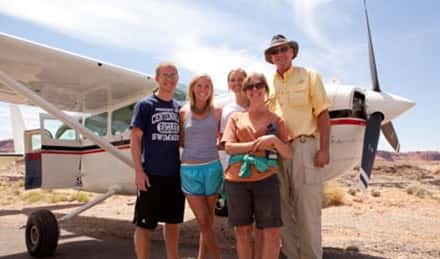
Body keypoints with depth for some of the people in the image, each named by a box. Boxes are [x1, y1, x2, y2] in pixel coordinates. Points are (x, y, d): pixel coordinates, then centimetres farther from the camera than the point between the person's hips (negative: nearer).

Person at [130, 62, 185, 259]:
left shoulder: (179, 108, 10)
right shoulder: (145, 105, -3)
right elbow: (135, 138, -6)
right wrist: (139, 170, -13)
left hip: (175, 174, 5)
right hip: (152, 175, -5)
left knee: (173, 221, 15)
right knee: (144, 224, 4)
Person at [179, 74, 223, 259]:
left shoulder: (217, 111, 1)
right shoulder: (184, 112, 2)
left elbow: (222, 138, 11)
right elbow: (181, 141, 10)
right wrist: (194, 147, 0)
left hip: (212, 168, 1)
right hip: (190, 170, 0)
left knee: (208, 221, 10)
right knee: (203, 222, 2)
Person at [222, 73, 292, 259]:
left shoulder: (275, 119, 10)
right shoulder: (236, 118, 11)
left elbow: (288, 154, 6)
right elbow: (229, 147, -2)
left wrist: (273, 139, -13)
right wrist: (257, 144, -10)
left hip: (265, 179, 0)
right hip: (236, 180, 1)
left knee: (272, 232, -2)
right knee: (242, 230, 10)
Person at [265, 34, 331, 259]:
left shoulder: (309, 76, 6)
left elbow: (322, 114, 0)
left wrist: (324, 149, -10)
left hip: (304, 146, -4)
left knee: (308, 207, -4)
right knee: (284, 208, 9)